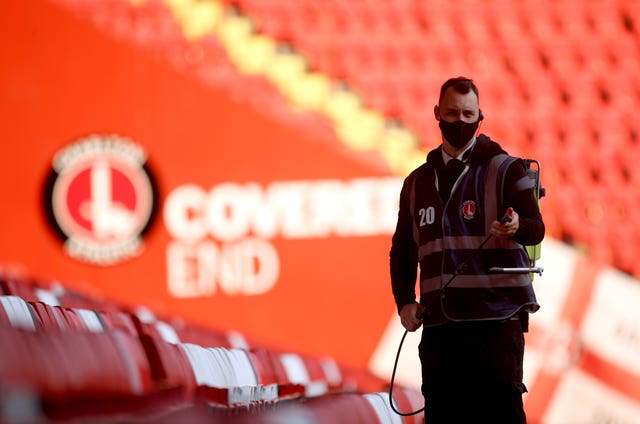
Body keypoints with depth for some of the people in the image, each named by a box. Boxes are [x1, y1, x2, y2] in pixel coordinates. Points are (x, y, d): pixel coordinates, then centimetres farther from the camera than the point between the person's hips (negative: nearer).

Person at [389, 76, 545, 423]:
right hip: (439, 321, 5)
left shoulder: (505, 169, 4)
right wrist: (404, 301, 7)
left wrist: (518, 226, -31)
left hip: (496, 316, -5)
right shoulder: (417, 183, 17)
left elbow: (536, 228, -7)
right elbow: (402, 249, 22)